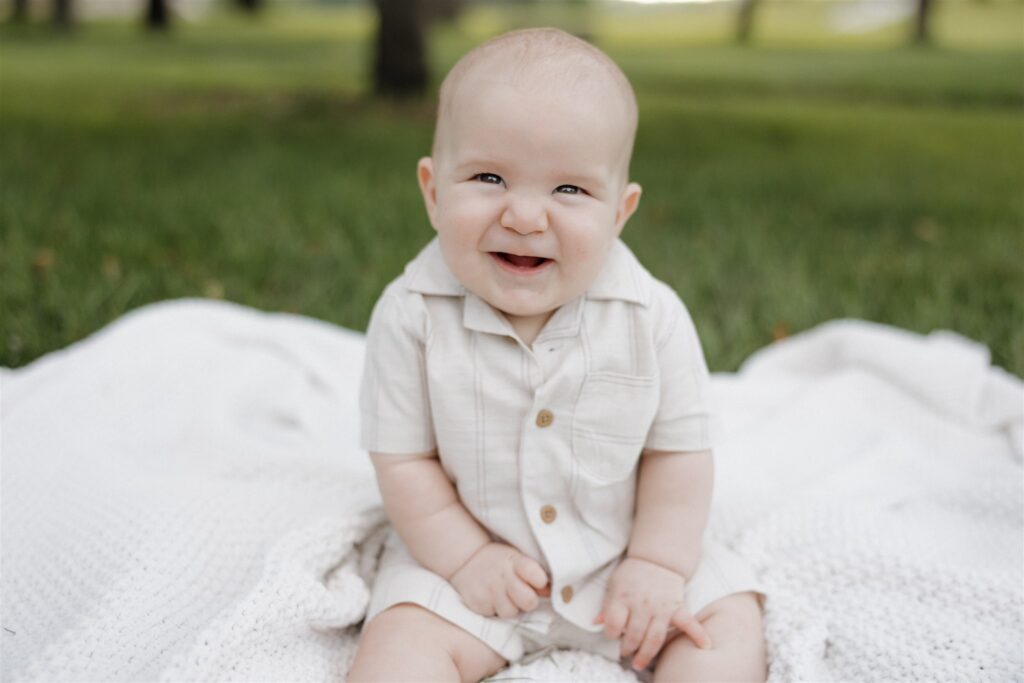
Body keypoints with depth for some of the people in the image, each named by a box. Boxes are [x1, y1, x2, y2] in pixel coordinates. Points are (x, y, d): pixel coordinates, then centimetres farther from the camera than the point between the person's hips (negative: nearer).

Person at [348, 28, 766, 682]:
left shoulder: (652, 317, -16)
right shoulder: (413, 315, -18)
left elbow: (680, 451, -7)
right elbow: (403, 458, -11)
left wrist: (659, 566, -12)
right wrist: (465, 558, -15)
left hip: (623, 555, 2)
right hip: (469, 555, -1)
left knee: (730, 625, -7)